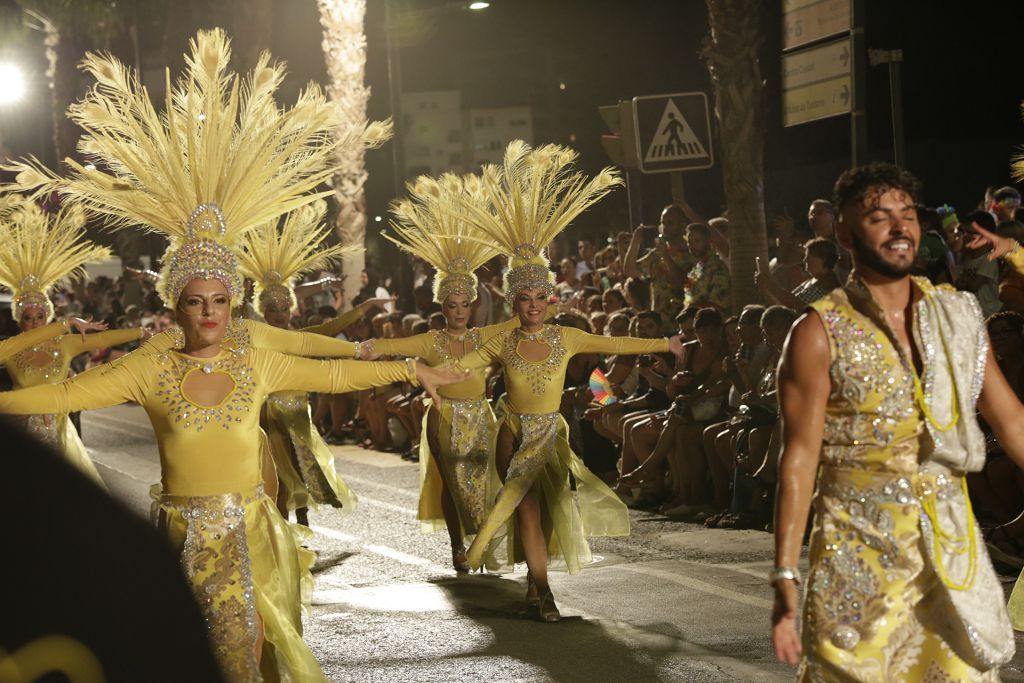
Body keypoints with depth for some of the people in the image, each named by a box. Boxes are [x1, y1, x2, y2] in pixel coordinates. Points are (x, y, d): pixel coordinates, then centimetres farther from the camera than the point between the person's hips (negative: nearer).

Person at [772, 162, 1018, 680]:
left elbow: (1009, 418, 11)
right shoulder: (821, 332, -8)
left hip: (952, 543, 4)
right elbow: (799, 457, -10)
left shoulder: (959, 316, 5)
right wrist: (785, 574, -15)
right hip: (859, 547, -4)